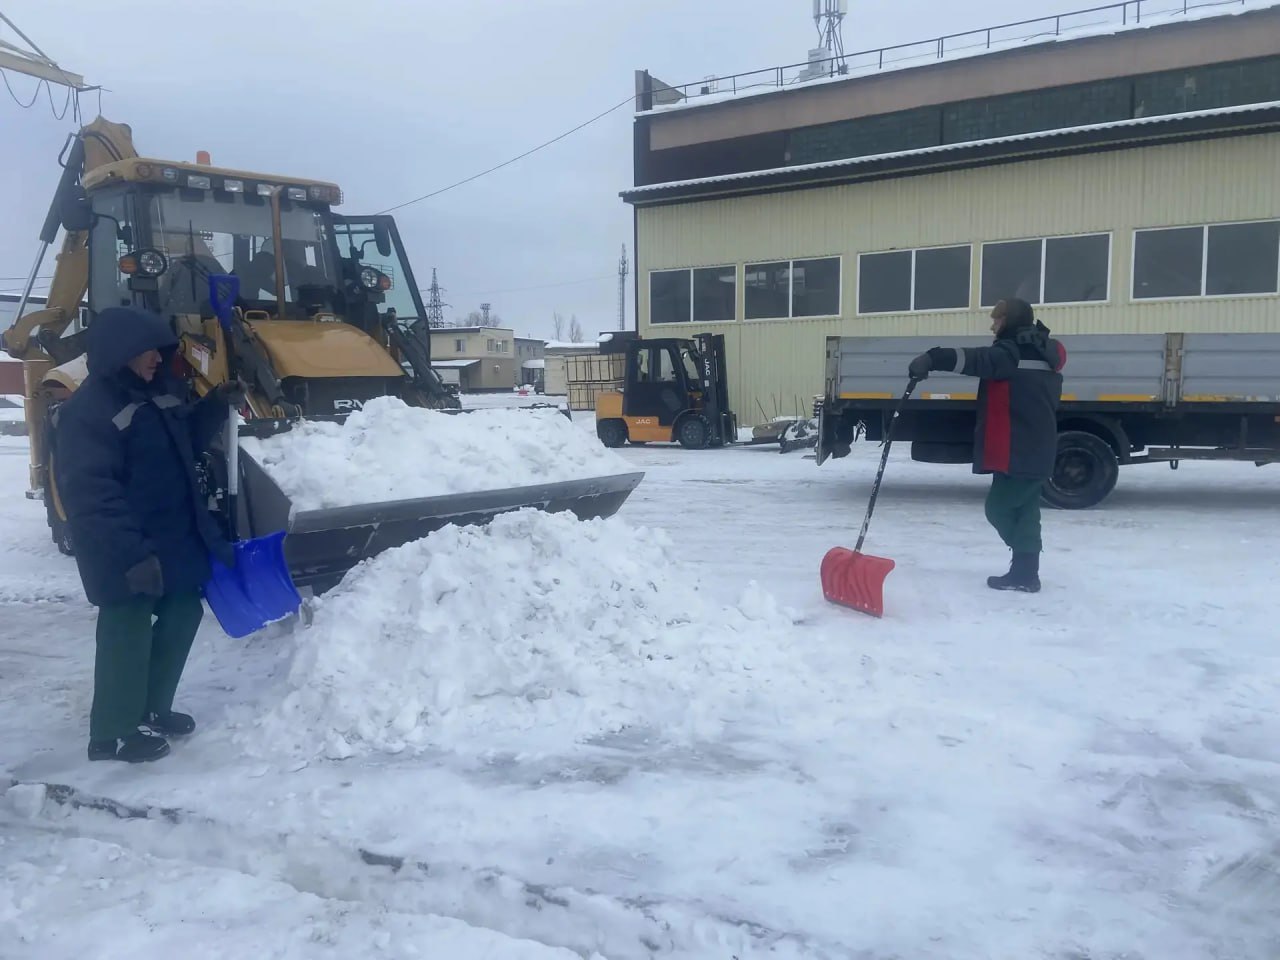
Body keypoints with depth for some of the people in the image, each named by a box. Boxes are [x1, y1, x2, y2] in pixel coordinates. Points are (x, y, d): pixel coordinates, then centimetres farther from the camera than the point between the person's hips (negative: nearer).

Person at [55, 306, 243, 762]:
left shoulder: (155, 392, 9)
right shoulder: (86, 411, -19)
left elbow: (185, 443, 22)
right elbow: (90, 495, -24)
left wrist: (215, 406, 4)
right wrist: (132, 554, -29)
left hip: (174, 537, 9)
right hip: (125, 552, -9)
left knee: (182, 615, 17)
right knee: (128, 634, 1)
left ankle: (151, 710, 34)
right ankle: (113, 733, 18)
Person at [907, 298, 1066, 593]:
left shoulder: (1013, 353, -15)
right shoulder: (1042, 354, 18)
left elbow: (979, 360, -32)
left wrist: (934, 358, -43)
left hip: (1018, 450, -10)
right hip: (1035, 449, 10)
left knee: (999, 508, -2)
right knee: (1023, 509, 12)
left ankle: (1025, 570, 2)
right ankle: (1025, 571, 16)